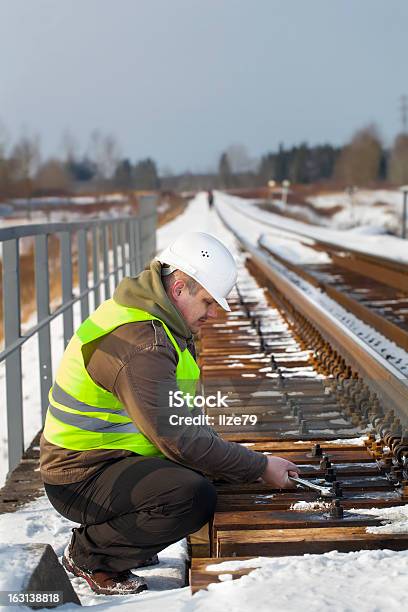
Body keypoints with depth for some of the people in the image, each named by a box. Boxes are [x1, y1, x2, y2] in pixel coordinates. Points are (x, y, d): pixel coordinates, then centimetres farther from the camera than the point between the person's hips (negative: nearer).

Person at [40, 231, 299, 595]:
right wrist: (260, 467, -19)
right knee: (195, 496, -27)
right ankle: (90, 555, -8)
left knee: (204, 467, 13)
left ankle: (110, 530, 12)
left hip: (103, 457, 10)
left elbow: (182, 418, 14)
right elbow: (178, 438, -27)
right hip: (83, 478, -10)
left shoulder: (159, 323, 8)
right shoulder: (141, 345, -26)